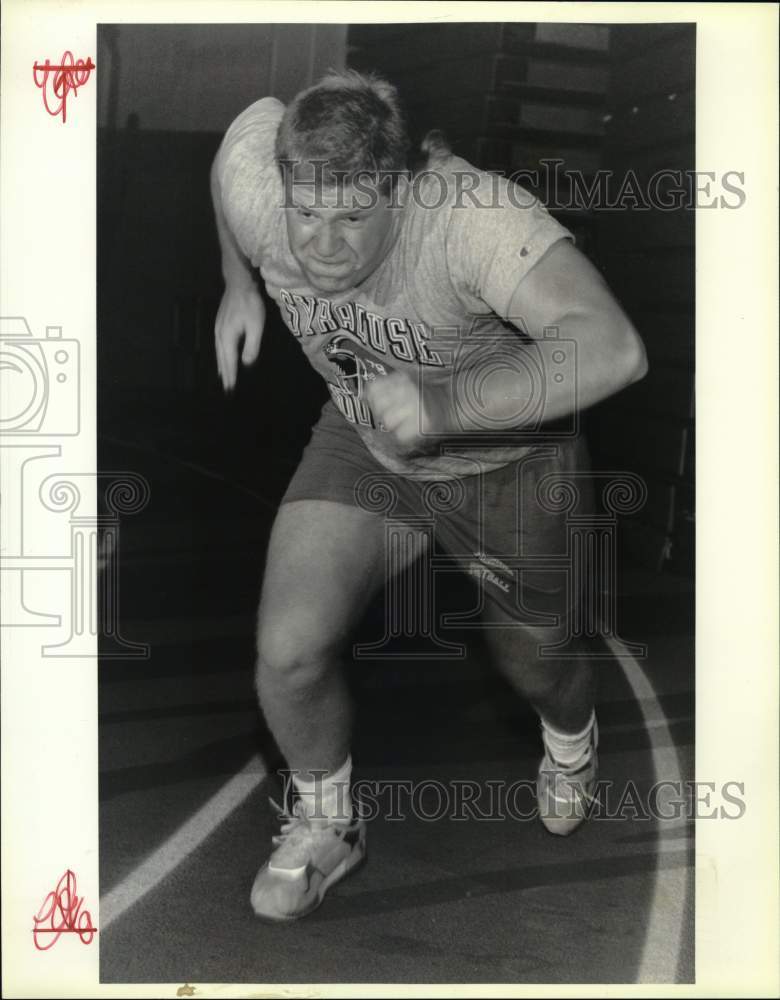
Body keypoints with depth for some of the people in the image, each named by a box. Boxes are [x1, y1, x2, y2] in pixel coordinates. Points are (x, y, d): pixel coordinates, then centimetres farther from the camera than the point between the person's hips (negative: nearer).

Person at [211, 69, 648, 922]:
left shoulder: (471, 214, -41)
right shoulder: (255, 189, -26)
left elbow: (612, 350, -50)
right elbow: (258, 114, 0)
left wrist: (447, 403, -61)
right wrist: (238, 284, 5)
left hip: (511, 459, -3)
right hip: (367, 444, 3)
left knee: (534, 661, 19)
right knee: (288, 649, -12)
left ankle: (570, 735, 61)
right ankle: (325, 828, 21)